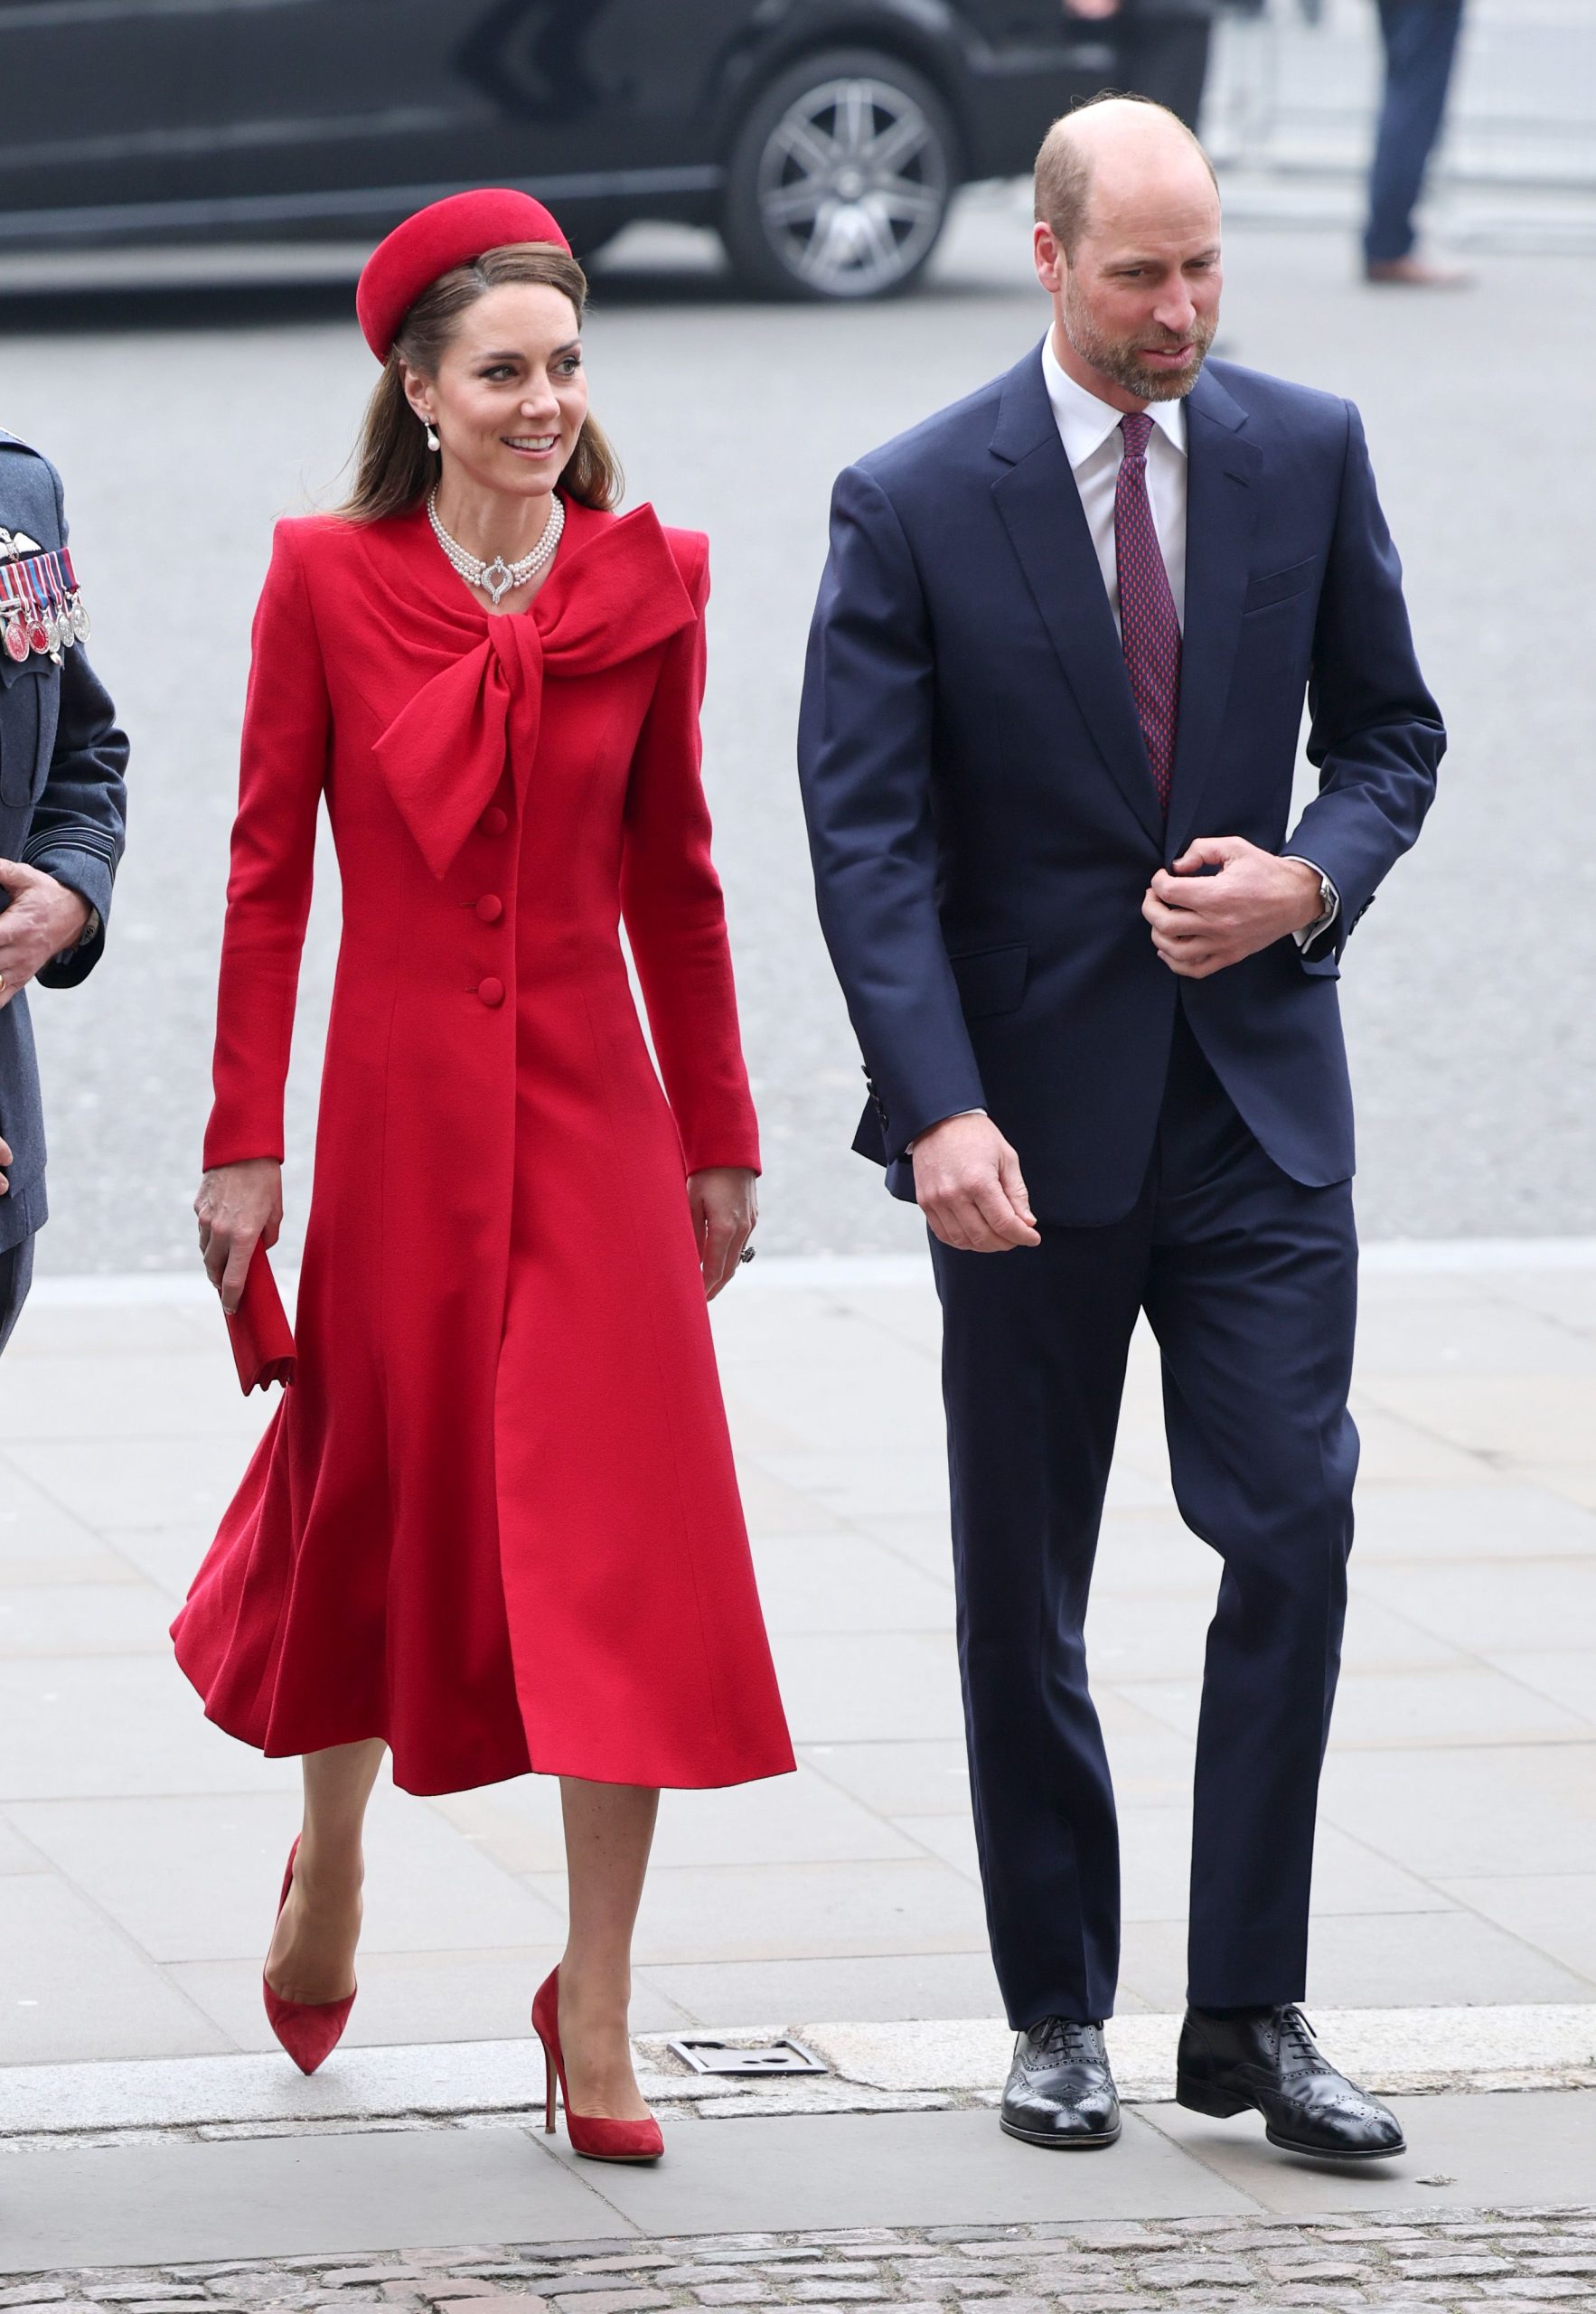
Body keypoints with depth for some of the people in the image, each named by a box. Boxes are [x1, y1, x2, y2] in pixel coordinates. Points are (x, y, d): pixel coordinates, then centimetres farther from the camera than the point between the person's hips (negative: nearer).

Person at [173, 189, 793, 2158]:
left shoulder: (645, 587, 2)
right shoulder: (328, 582, -4)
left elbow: (671, 874, 9)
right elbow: (268, 871, -1)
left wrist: (718, 1136, 11)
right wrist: (246, 1143, -3)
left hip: (592, 1109, 1)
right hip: (400, 1101, -1)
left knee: (622, 1538, -6)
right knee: (382, 1491, 11)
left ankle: (594, 2003, 1)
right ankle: (329, 1856, 41)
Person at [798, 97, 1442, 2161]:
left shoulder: (1308, 455, 2)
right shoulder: (913, 504, -7)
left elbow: (1389, 729, 11)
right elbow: (866, 831, -10)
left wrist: (1309, 881, -10)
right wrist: (941, 1109, -20)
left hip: (1261, 1089, 2)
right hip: (1033, 1109, -2)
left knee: (1293, 1527, -7)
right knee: (1024, 1587, 6)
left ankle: (1249, 2010, 2)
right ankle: (1058, 2014, 19)